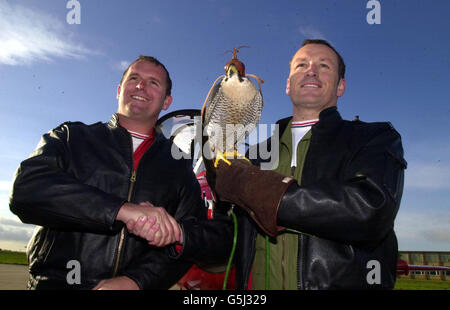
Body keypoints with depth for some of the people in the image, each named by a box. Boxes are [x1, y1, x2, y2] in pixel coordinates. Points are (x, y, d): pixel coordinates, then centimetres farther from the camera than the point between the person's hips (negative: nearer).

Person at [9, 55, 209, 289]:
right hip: (56, 282, 0)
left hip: (133, 286, 1)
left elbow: (187, 241, 4)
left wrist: (134, 281, -12)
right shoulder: (72, 137, 9)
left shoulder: (179, 167, 11)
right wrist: (123, 209, -18)